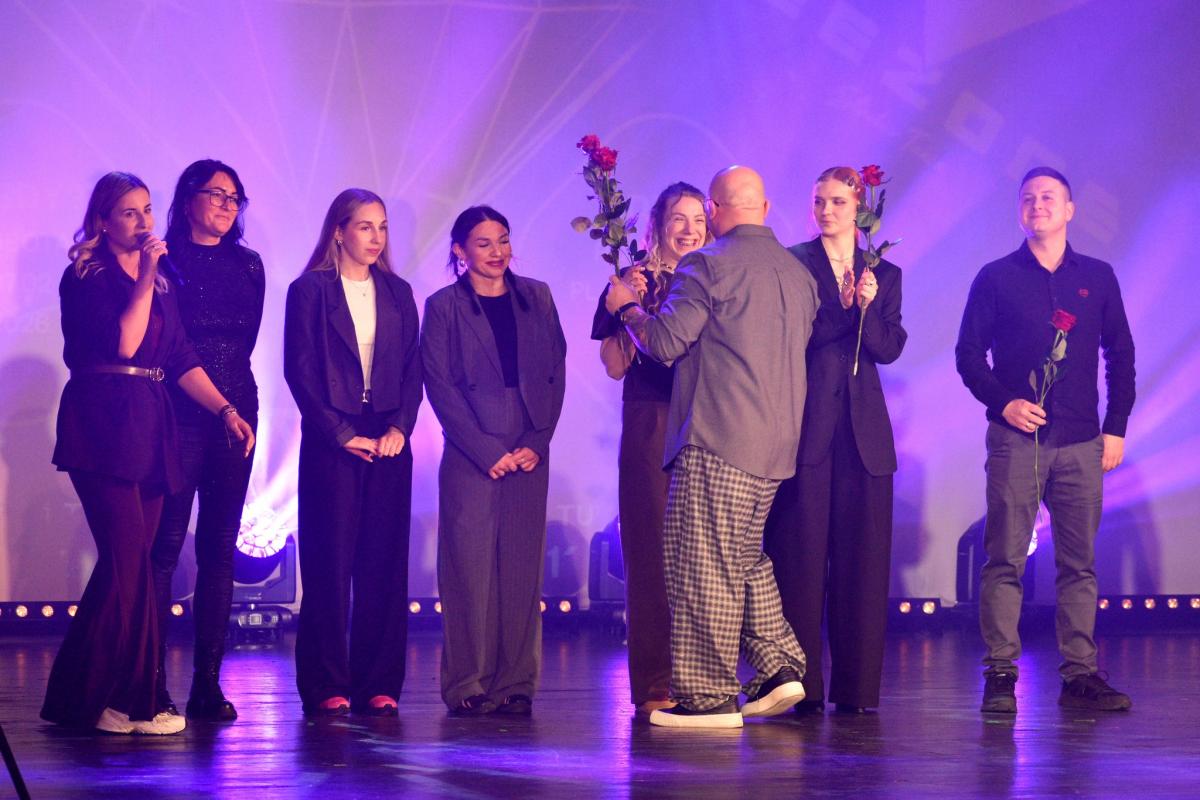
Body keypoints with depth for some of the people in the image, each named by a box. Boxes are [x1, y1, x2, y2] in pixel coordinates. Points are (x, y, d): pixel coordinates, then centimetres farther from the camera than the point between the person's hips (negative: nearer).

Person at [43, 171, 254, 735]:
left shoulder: (161, 283, 18)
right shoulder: (85, 277, -2)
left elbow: (182, 360, 14)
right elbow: (122, 343, -15)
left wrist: (226, 410, 3)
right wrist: (145, 279, -12)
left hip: (151, 431, 7)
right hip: (103, 428, -7)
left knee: (128, 565, 4)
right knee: (129, 561, -12)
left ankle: (77, 697, 11)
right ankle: (127, 701, -7)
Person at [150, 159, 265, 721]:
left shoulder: (247, 264, 15)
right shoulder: (163, 260, 1)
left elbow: (245, 338, 12)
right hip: (178, 415, -5)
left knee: (220, 548, 4)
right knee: (165, 545, -7)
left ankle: (208, 683, 7)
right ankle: (152, 684, -4)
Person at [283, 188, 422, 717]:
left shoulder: (397, 293, 13)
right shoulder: (310, 290, 2)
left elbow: (413, 369, 10)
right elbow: (300, 370, -4)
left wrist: (399, 427, -6)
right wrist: (342, 434, -10)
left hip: (389, 441, 4)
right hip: (330, 442, -4)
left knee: (385, 563, 2)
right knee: (329, 563, -3)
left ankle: (379, 685, 6)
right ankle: (327, 687, 1)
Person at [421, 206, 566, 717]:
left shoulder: (536, 298, 11)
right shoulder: (443, 307, 2)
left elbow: (555, 373, 9)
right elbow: (441, 387, -3)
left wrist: (536, 443, -3)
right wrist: (489, 453, -10)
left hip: (528, 457, 3)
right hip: (471, 459, -3)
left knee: (522, 570, 2)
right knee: (470, 569, -4)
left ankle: (515, 684, 7)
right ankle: (468, 687, 0)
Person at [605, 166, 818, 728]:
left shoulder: (709, 266, -9)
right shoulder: (799, 274, 13)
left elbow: (664, 341, -11)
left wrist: (625, 306, 8)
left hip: (716, 439, -8)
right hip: (777, 442, 8)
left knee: (701, 562, -3)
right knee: (745, 555, 20)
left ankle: (709, 696, -2)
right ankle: (778, 666, 12)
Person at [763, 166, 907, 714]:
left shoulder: (885, 274, 15)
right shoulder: (792, 264, 5)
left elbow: (889, 348, 3)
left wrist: (866, 307, -13)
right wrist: (848, 309, -13)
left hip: (862, 427, 3)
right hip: (805, 423, -3)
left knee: (862, 557, 2)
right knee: (801, 555, -5)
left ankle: (857, 688, 8)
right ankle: (800, 687, -1)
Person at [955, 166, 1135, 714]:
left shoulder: (1098, 278, 13)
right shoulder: (996, 278, 7)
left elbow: (1120, 355, 14)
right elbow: (968, 353, 6)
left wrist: (1116, 426, 7)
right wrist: (1003, 402, -9)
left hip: (1080, 442, 2)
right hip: (1016, 437, -2)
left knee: (1080, 562, 1)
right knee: (1005, 559, -4)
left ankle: (1081, 675, 5)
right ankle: (1000, 674, -1)